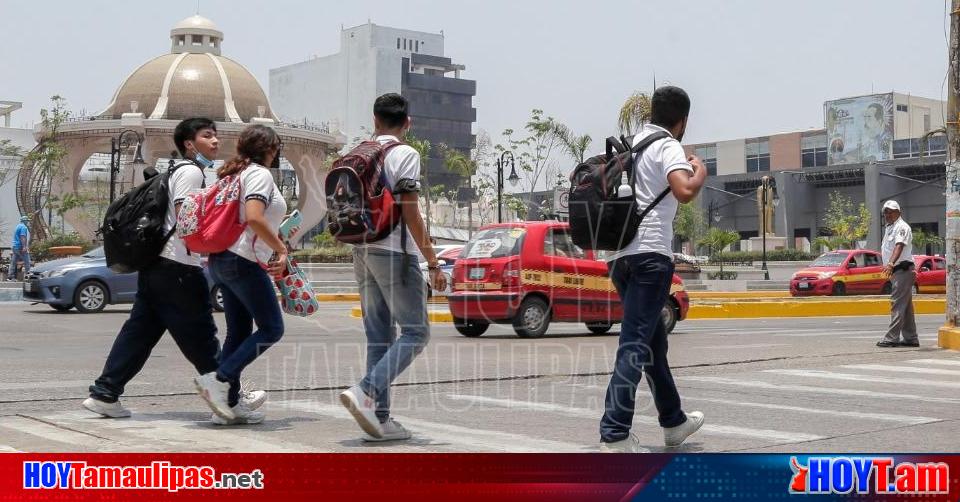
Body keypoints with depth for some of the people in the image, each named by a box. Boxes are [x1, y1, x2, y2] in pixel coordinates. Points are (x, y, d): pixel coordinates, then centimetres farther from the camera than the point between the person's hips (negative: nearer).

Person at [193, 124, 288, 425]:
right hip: (244, 262, -9)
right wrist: (281, 249, -15)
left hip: (222, 260, 10)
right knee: (271, 329, -3)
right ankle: (219, 379, -11)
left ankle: (229, 403, 11)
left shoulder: (235, 174, 18)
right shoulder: (259, 174, -9)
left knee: (239, 332, 11)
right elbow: (254, 218, -25)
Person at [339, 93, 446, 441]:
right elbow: (410, 212, -14)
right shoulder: (405, 154, -7)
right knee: (415, 331, -2)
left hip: (362, 252, 7)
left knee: (378, 336, 9)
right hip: (394, 252, -7)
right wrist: (433, 262, -12)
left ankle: (380, 418, 8)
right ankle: (366, 392, -17)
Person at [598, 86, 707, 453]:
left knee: (653, 340, 19)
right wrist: (700, 172, -2)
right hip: (650, 254, -8)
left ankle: (674, 421, 32)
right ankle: (614, 435, -16)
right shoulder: (669, 147, -4)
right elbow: (684, 192, -23)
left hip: (619, 255, 8)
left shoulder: (630, 144, 18)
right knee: (635, 345, -10)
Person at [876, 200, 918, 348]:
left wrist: (891, 264, -43)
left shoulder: (902, 227, -12)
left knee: (897, 304, -12)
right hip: (895, 271, 10)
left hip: (903, 270, -10)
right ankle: (911, 338, 19)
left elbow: (899, 246, -29)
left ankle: (891, 338, -15)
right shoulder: (888, 228, 19)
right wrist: (888, 267, 20)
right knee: (906, 306, 13)